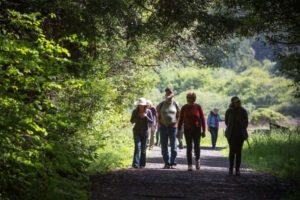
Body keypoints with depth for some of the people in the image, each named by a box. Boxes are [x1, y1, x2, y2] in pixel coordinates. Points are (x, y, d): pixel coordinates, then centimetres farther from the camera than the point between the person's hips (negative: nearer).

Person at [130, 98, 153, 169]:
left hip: (145, 132, 1)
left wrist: (146, 116, -23)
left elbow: (152, 121, -6)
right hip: (137, 132, -1)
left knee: (143, 149, 3)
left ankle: (142, 164, 13)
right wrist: (138, 116, -21)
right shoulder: (135, 111, -8)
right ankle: (135, 164, -19)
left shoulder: (148, 111, -7)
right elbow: (132, 121, -5)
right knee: (137, 147, -15)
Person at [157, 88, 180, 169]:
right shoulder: (162, 104, 4)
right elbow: (158, 115, 10)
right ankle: (166, 163, 10)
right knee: (164, 146, 3)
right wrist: (159, 124, 0)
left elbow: (178, 115, 9)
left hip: (172, 127, -1)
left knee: (173, 146, 0)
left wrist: (176, 123, -3)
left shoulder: (175, 104, 3)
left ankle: (173, 163, 5)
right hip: (163, 127, 1)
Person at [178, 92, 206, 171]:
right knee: (189, 147, 1)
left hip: (197, 130, -1)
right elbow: (181, 119, 5)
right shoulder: (184, 108, 1)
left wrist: (203, 130, -2)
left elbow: (202, 119, 1)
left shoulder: (198, 107, -2)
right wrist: (179, 130, 2)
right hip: (187, 130, 1)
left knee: (197, 146, -2)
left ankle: (197, 160, 27)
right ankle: (189, 165, 6)